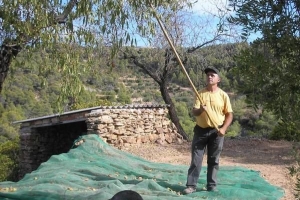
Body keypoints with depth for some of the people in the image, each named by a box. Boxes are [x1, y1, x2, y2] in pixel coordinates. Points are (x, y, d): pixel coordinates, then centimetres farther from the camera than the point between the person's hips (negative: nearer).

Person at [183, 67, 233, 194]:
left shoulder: (223, 95, 0)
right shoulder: (200, 94, 2)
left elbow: (229, 114, 2)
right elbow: (194, 112, -3)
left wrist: (223, 128, -12)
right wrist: (200, 110, -26)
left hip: (216, 132, 0)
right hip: (201, 130, 1)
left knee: (213, 160, 6)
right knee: (196, 159, 0)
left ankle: (211, 186, 16)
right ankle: (191, 185, 4)